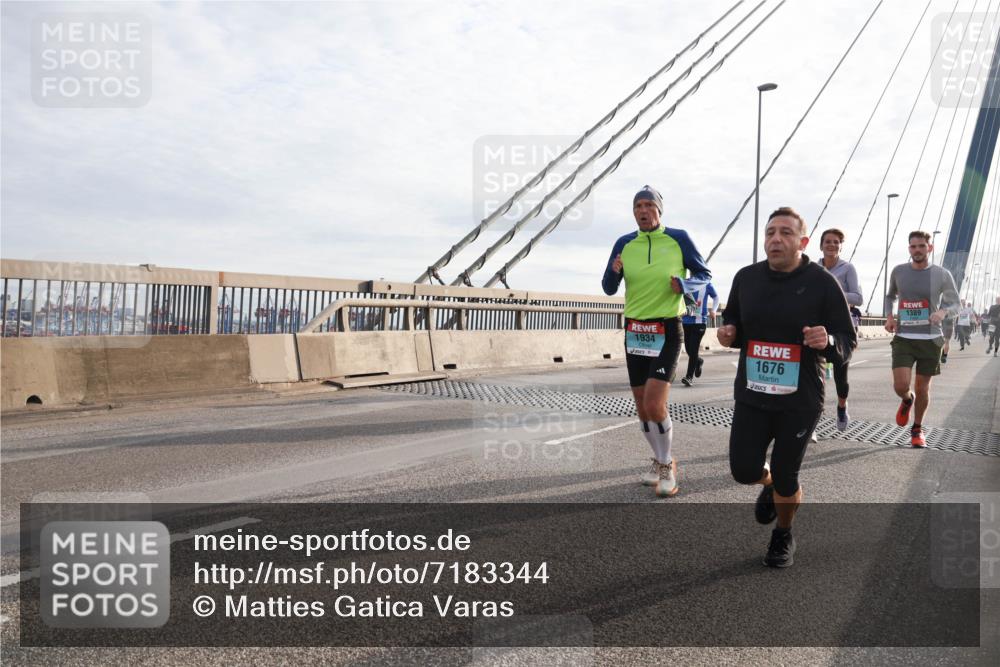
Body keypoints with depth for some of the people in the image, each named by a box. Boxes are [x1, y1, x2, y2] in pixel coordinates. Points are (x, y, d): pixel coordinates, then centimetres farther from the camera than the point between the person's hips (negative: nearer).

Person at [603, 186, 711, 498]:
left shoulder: (679, 238, -4)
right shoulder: (624, 244, 4)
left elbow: (705, 274, 5)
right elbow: (609, 289, 8)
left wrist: (684, 284, -16)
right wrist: (614, 272, -14)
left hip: (667, 330, -4)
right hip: (634, 331, 4)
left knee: (655, 405, -15)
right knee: (642, 407, 11)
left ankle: (667, 466, 7)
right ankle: (660, 460, 33)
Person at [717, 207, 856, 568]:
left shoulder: (823, 283, -9)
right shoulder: (746, 277, 1)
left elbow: (849, 339, -5)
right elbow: (733, 321, 16)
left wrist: (828, 342, -28)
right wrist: (728, 333, -7)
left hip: (800, 401, -3)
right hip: (751, 394, 3)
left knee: (785, 479, 3)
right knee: (744, 470, 0)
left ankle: (783, 536, 34)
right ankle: (770, 485, 39)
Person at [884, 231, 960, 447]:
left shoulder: (942, 275, -2)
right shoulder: (898, 272, 4)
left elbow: (955, 305, 4)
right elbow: (890, 296, 22)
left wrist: (943, 311, -19)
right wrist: (888, 316, 4)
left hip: (930, 339, 0)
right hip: (903, 338, 1)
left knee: (922, 389, 7)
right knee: (900, 385, -14)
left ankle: (917, 429, 30)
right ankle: (907, 400, 24)